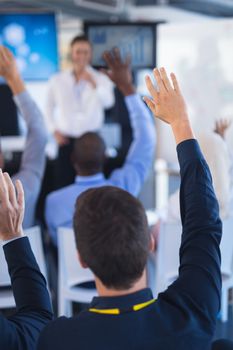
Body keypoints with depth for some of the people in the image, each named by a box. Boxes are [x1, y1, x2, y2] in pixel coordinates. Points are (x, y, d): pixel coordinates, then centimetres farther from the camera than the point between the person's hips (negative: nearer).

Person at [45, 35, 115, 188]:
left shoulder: (101, 79, -2)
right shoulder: (57, 80, 5)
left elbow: (108, 102, -20)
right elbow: (49, 106, 16)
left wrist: (94, 84, -36)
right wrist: (54, 130, 6)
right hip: (67, 140, 1)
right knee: (64, 183, 0)